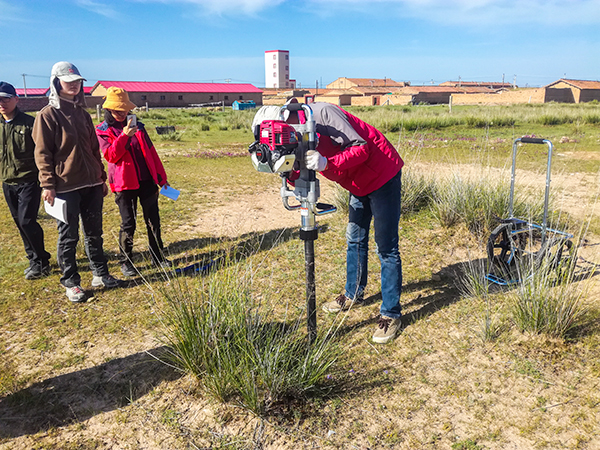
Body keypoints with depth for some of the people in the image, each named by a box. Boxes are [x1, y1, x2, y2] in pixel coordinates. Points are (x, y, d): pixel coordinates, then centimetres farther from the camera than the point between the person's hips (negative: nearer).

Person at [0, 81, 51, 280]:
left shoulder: (29, 123, -8)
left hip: (29, 181, -6)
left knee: (27, 221, -11)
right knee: (20, 223, 11)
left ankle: (41, 262, 5)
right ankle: (35, 259, 25)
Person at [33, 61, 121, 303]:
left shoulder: (82, 113, 14)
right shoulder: (48, 114, -5)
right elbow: (42, 153, -8)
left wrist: (101, 178, 16)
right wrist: (48, 185, -13)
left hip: (91, 185, 6)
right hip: (66, 186, -6)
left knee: (94, 233, 14)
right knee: (68, 237, 4)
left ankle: (100, 274, 26)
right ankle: (71, 283, 16)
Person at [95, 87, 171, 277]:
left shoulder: (137, 126, 13)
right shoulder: (102, 131, 2)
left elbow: (151, 151, 15)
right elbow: (110, 155, -12)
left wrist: (161, 176, 14)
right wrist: (124, 136, -23)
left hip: (146, 180, 4)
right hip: (125, 183, -4)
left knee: (153, 220, 8)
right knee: (128, 223, 0)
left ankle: (158, 257, 20)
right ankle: (126, 261, 15)